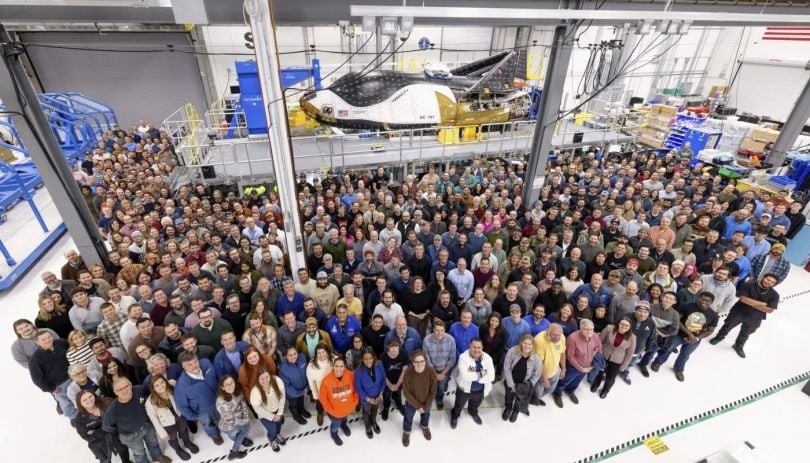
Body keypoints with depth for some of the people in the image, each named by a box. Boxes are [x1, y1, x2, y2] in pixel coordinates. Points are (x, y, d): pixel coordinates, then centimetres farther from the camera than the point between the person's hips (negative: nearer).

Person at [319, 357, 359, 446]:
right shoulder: (327, 380, -33)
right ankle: (333, 433, 60)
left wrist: (355, 401, -5)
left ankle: (344, 425, 70)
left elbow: (355, 389, -9)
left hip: (348, 407, 3)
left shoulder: (350, 375, -27)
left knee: (344, 418, 34)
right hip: (335, 410, -3)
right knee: (336, 424, 25)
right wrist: (330, 409, -12)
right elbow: (322, 397, -18)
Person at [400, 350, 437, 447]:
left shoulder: (431, 372, -31)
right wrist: (417, 406, -16)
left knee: (426, 415, 32)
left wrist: (426, 406, -13)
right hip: (411, 402, -1)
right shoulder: (408, 373, -34)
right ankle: (406, 432, 59)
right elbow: (406, 393, -21)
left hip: (426, 402, 1)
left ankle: (424, 426, 66)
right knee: (408, 417, 27)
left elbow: (433, 391, -16)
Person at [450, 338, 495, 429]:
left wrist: (473, 375, -29)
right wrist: (481, 374, -31)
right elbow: (465, 376, -38)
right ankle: (454, 416, 57)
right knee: (459, 406, 25)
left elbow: (491, 377, -23)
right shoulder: (463, 357, -29)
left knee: (475, 405, 33)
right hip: (464, 389, -3)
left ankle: (473, 413, 66)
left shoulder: (487, 358, -18)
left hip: (480, 390, 3)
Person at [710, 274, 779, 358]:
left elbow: (769, 310, -16)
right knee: (728, 326, 17)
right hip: (739, 312, -2)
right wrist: (762, 304, -23)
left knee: (745, 334, 22)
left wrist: (751, 303, -20)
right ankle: (719, 337, 43)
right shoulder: (748, 285, -17)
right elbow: (743, 299, -24)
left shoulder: (774, 295, -11)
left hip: (754, 319, 2)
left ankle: (739, 346, 46)